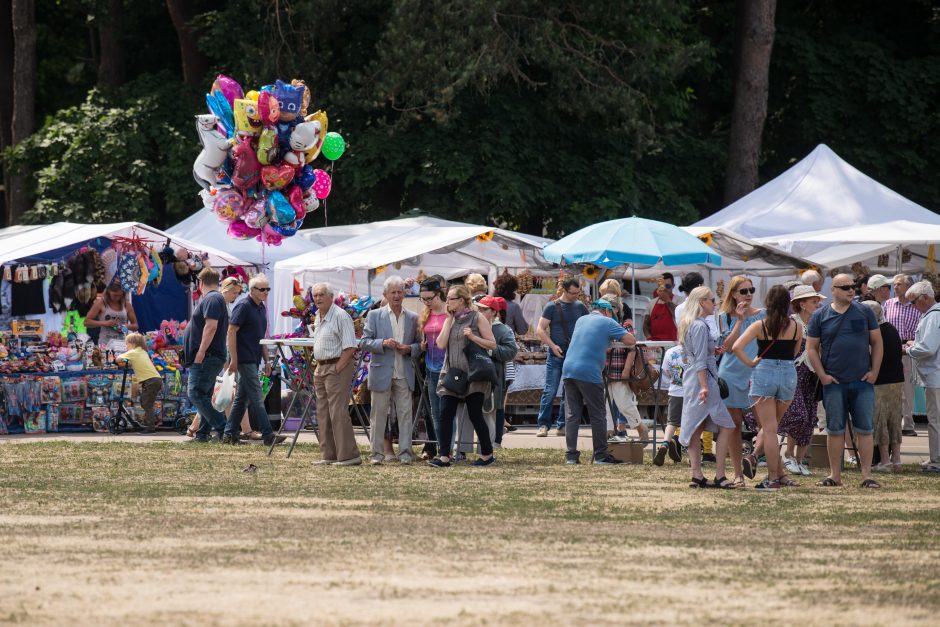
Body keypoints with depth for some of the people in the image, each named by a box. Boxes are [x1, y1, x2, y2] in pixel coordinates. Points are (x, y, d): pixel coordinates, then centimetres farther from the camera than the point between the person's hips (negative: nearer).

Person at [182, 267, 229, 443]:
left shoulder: (211, 299, -12)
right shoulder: (216, 298, 21)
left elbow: (211, 326, -24)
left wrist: (200, 353, -24)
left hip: (206, 358, -11)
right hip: (210, 358, 11)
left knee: (196, 394, -16)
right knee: (203, 397, 13)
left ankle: (222, 427, -21)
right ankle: (202, 434, 14)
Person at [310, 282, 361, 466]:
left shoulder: (340, 316, -13)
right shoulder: (318, 317, 16)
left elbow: (350, 347, -18)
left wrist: (337, 368, -19)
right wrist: (319, 366, 14)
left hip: (338, 368, -10)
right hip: (321, 368, 10)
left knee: (338, 413, -13)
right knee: (323, 414, 10)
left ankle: (349, 455, -13)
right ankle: (329, 456, 16)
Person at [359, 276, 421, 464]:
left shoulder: (413, 318, 10)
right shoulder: (374, 316, 5)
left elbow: (420, 344, 14)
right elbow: (364, 342, 0)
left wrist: (410, 349, -8)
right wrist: (383, 343, -16)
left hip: (404, 374, 1)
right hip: (381, 372, -1)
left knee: (405, 413, -1)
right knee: (379, 413, 2)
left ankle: (405, 452, 1)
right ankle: (377, 452, 7)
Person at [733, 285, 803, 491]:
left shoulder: (760, 326, -5)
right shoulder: (796, 327, 1)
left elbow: (736, 347, -13)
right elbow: (795, 353, 12)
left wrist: (750, 363, -2)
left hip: (764, 373, -3)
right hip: (789, 374, 3)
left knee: (769, 429, 0)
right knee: (771, 426, 17)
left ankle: (774, 478, -2)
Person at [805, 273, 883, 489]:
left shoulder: (864, 312, 6)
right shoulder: (820, 316, 4)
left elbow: (877, 342, 9)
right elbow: (811, 348, 5)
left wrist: (874, 371, -1)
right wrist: (822, 375, -5)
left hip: (863, 382, 0)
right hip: (834, 382, 0)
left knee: (865, 429, -1)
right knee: (835, 429, 4)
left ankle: (867, 475, 2)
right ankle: (835, 475, 10)